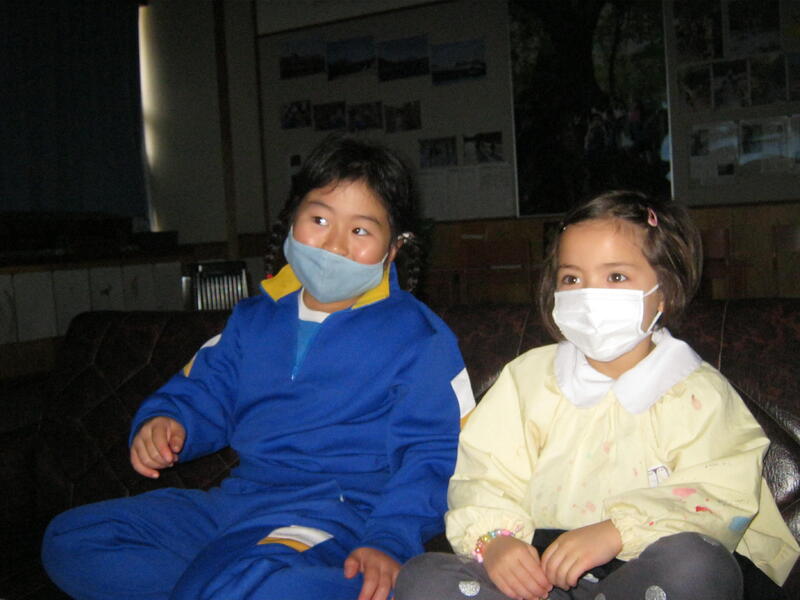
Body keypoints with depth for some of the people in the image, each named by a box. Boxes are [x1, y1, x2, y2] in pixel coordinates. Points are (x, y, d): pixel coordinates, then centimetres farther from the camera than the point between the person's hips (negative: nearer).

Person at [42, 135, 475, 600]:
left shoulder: (415, 334, -2)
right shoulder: (255, 319, 17)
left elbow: (434, 454, -7)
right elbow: (202, 391, 24)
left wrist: (389, 543, -22)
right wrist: (163, 422, 0)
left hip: (338, 513, -8)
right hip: (238, 500, 8)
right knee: (71, 539, -1)